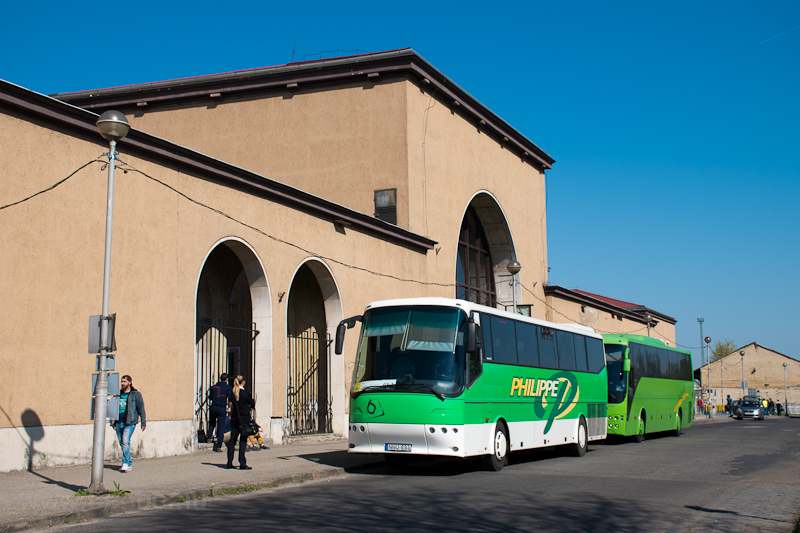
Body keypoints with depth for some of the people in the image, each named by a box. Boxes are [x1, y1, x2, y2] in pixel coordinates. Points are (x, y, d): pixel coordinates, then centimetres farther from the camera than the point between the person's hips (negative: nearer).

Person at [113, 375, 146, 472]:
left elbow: (141, 409, 1)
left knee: (125, 441, -18)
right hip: (119, 423, 6)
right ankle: (129, 464, 19)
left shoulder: (135, 394, 0)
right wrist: (113, 422, 18)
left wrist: (143, 423, -1)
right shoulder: (118, 394, 14)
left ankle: (125, 464, -17)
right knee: (121, 443, 7)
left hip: (129, 423, -6)